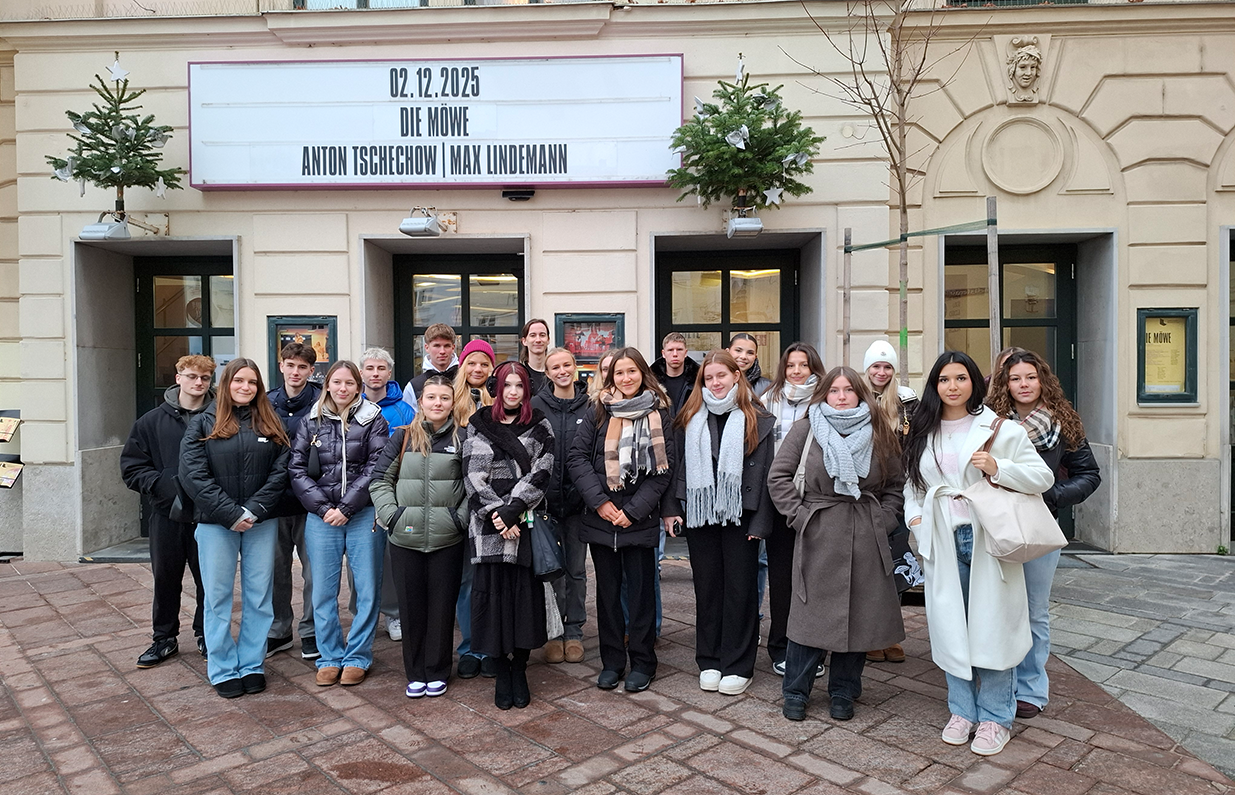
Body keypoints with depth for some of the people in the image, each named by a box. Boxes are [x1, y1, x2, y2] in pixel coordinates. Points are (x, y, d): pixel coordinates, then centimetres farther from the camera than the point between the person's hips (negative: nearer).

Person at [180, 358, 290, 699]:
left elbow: (281, 471, -1)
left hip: (262, 523, 2)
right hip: (215, 524, -1)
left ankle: (252, 666, 18)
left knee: (258, 597, 7)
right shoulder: (203, 424, 2)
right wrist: (231, 514, -14)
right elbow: (193, 475, -7)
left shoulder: (270, 425, 6)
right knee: (218, 598, 5)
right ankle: (223, 670, 17)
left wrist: (254, 511, -13)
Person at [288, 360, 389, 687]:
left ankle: (357, 657, 16)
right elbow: (297, 469, 3)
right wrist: (323, 508, -8)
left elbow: (376, 467, -7)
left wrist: (346, 507, -12)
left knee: (367, 589, 3)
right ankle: (330, 657, 20)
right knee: (323, 590, 6)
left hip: (363, 515, -2)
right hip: (321, 517, 2)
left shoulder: (373, 420, 1)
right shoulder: (312, 422, 8)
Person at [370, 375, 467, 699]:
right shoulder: (403, 436, 4)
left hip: (447, 541, -1)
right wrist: (391, 514, -5)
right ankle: (415, 673, 25)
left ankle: (437, 673, 23)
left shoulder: (462, 439, 2)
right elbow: (380, 479, 6)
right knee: (411, 607, 9)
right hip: (405, 540, 1)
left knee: (442, 607, 7)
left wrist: (461, 517, -5)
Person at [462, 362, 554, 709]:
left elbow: (541, 473, -4)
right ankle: (501, 675, 15)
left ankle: (519, 671, 18)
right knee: (492, 594, 1)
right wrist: (496, 514, -11)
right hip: (488, 527, 0)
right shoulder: (478, 425, 9)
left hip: (526, 524, 0)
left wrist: (512, 510, -15)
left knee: (524, 594, 1)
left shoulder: (540, 426, 8)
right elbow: (473, 475, 1)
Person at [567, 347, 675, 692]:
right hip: (602, 517, 2)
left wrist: (633, 510, -9)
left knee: (641, 589, 6)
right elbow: (578, 457, 0)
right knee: (607, 590, 10)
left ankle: (642, 662, 21)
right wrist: (599, 501, -9)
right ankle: (612, 660, 24)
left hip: (640, 519, -2)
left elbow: (664, 469, -3)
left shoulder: (659, 414, 0)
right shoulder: (599, 412, 4)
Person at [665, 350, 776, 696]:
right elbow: (679, 465, 9)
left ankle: (738, 666, 16)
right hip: (700, 515, 3)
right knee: (707, 586, 10)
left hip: (740, 517, -3)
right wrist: (672, 508, 1)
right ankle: (709, 661, 22)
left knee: (740, 588, 5)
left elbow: (764, 472, -4)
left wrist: (760, 522, -8)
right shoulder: (690, 420, 8)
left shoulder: (757, 420, -1)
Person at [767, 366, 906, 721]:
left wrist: (884, 520, 1)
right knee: (810, 613, 2)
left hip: (866, 538, 3)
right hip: (819, 535, -2)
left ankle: (844, 692, 25)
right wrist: (798, 514, -6)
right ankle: (795, 691, 17)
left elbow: (896, 485, 13)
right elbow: (778, 476, -1)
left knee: (859, 614, 8)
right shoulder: (807, 429, 0)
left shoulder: (879, 433, 7)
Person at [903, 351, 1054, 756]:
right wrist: (916, 517, 5)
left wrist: (998, 468, -17)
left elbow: (1043, 476, -2)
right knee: (951, 626, 8)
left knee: (992, 626, 2)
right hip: (944, 543, 3)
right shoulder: (924, 433, 11)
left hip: (988, 538, -3)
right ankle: (962, 710, 24)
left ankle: (995, 718, 18)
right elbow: (913, 484, 21)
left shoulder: (1000, 429, -1)